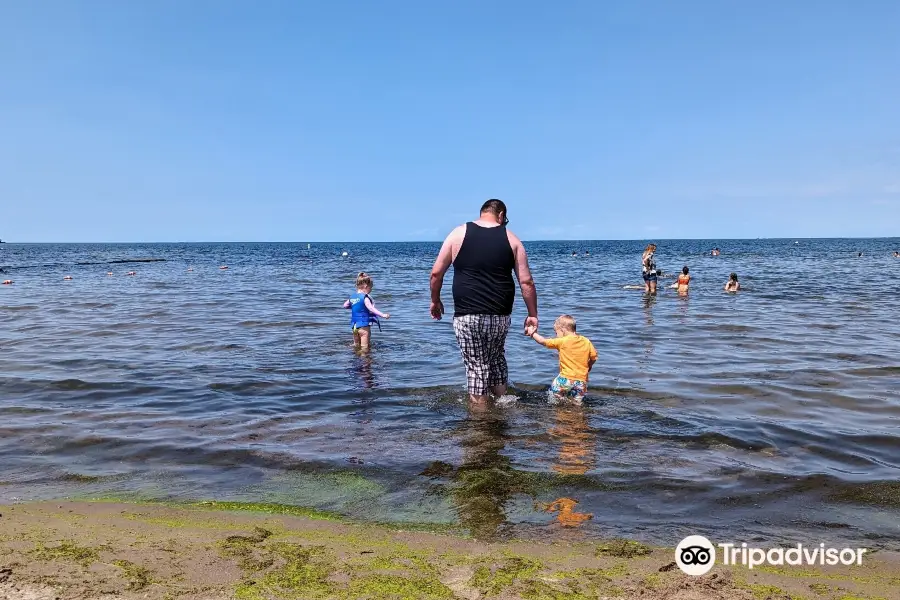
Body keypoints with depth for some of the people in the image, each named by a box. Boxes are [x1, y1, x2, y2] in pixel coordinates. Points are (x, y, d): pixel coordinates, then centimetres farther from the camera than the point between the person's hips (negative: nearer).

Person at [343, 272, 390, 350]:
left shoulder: (352, 297, 8)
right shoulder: (365, 297, -14)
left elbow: (345, 305, 23)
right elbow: (371, 309, -27)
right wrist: (382, 315, -31)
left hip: (354, 326, 7)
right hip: (364, 326, -7)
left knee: (357, 346, 21)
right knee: (365, 348, -2)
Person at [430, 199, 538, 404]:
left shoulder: (459, 233, 3)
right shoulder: (511, 238, 5)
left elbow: (436, 273, 3)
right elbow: (526, 282, 2)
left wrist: (435, 300, 17)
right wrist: (532, 314, 10)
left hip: (467, 315, -2)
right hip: (500, 316, 2)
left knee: (476, 366, 6)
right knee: (497, 359, 24)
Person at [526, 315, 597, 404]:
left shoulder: (562, 341, -6)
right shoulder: (586, 341, 6)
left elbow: (543, 341, 3)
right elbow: (594, 357, 10)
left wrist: (533, 333, 19)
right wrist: (588, 366, 30)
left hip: (566, 378, -4)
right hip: (582, 380, 4)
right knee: (576, 404, 9)